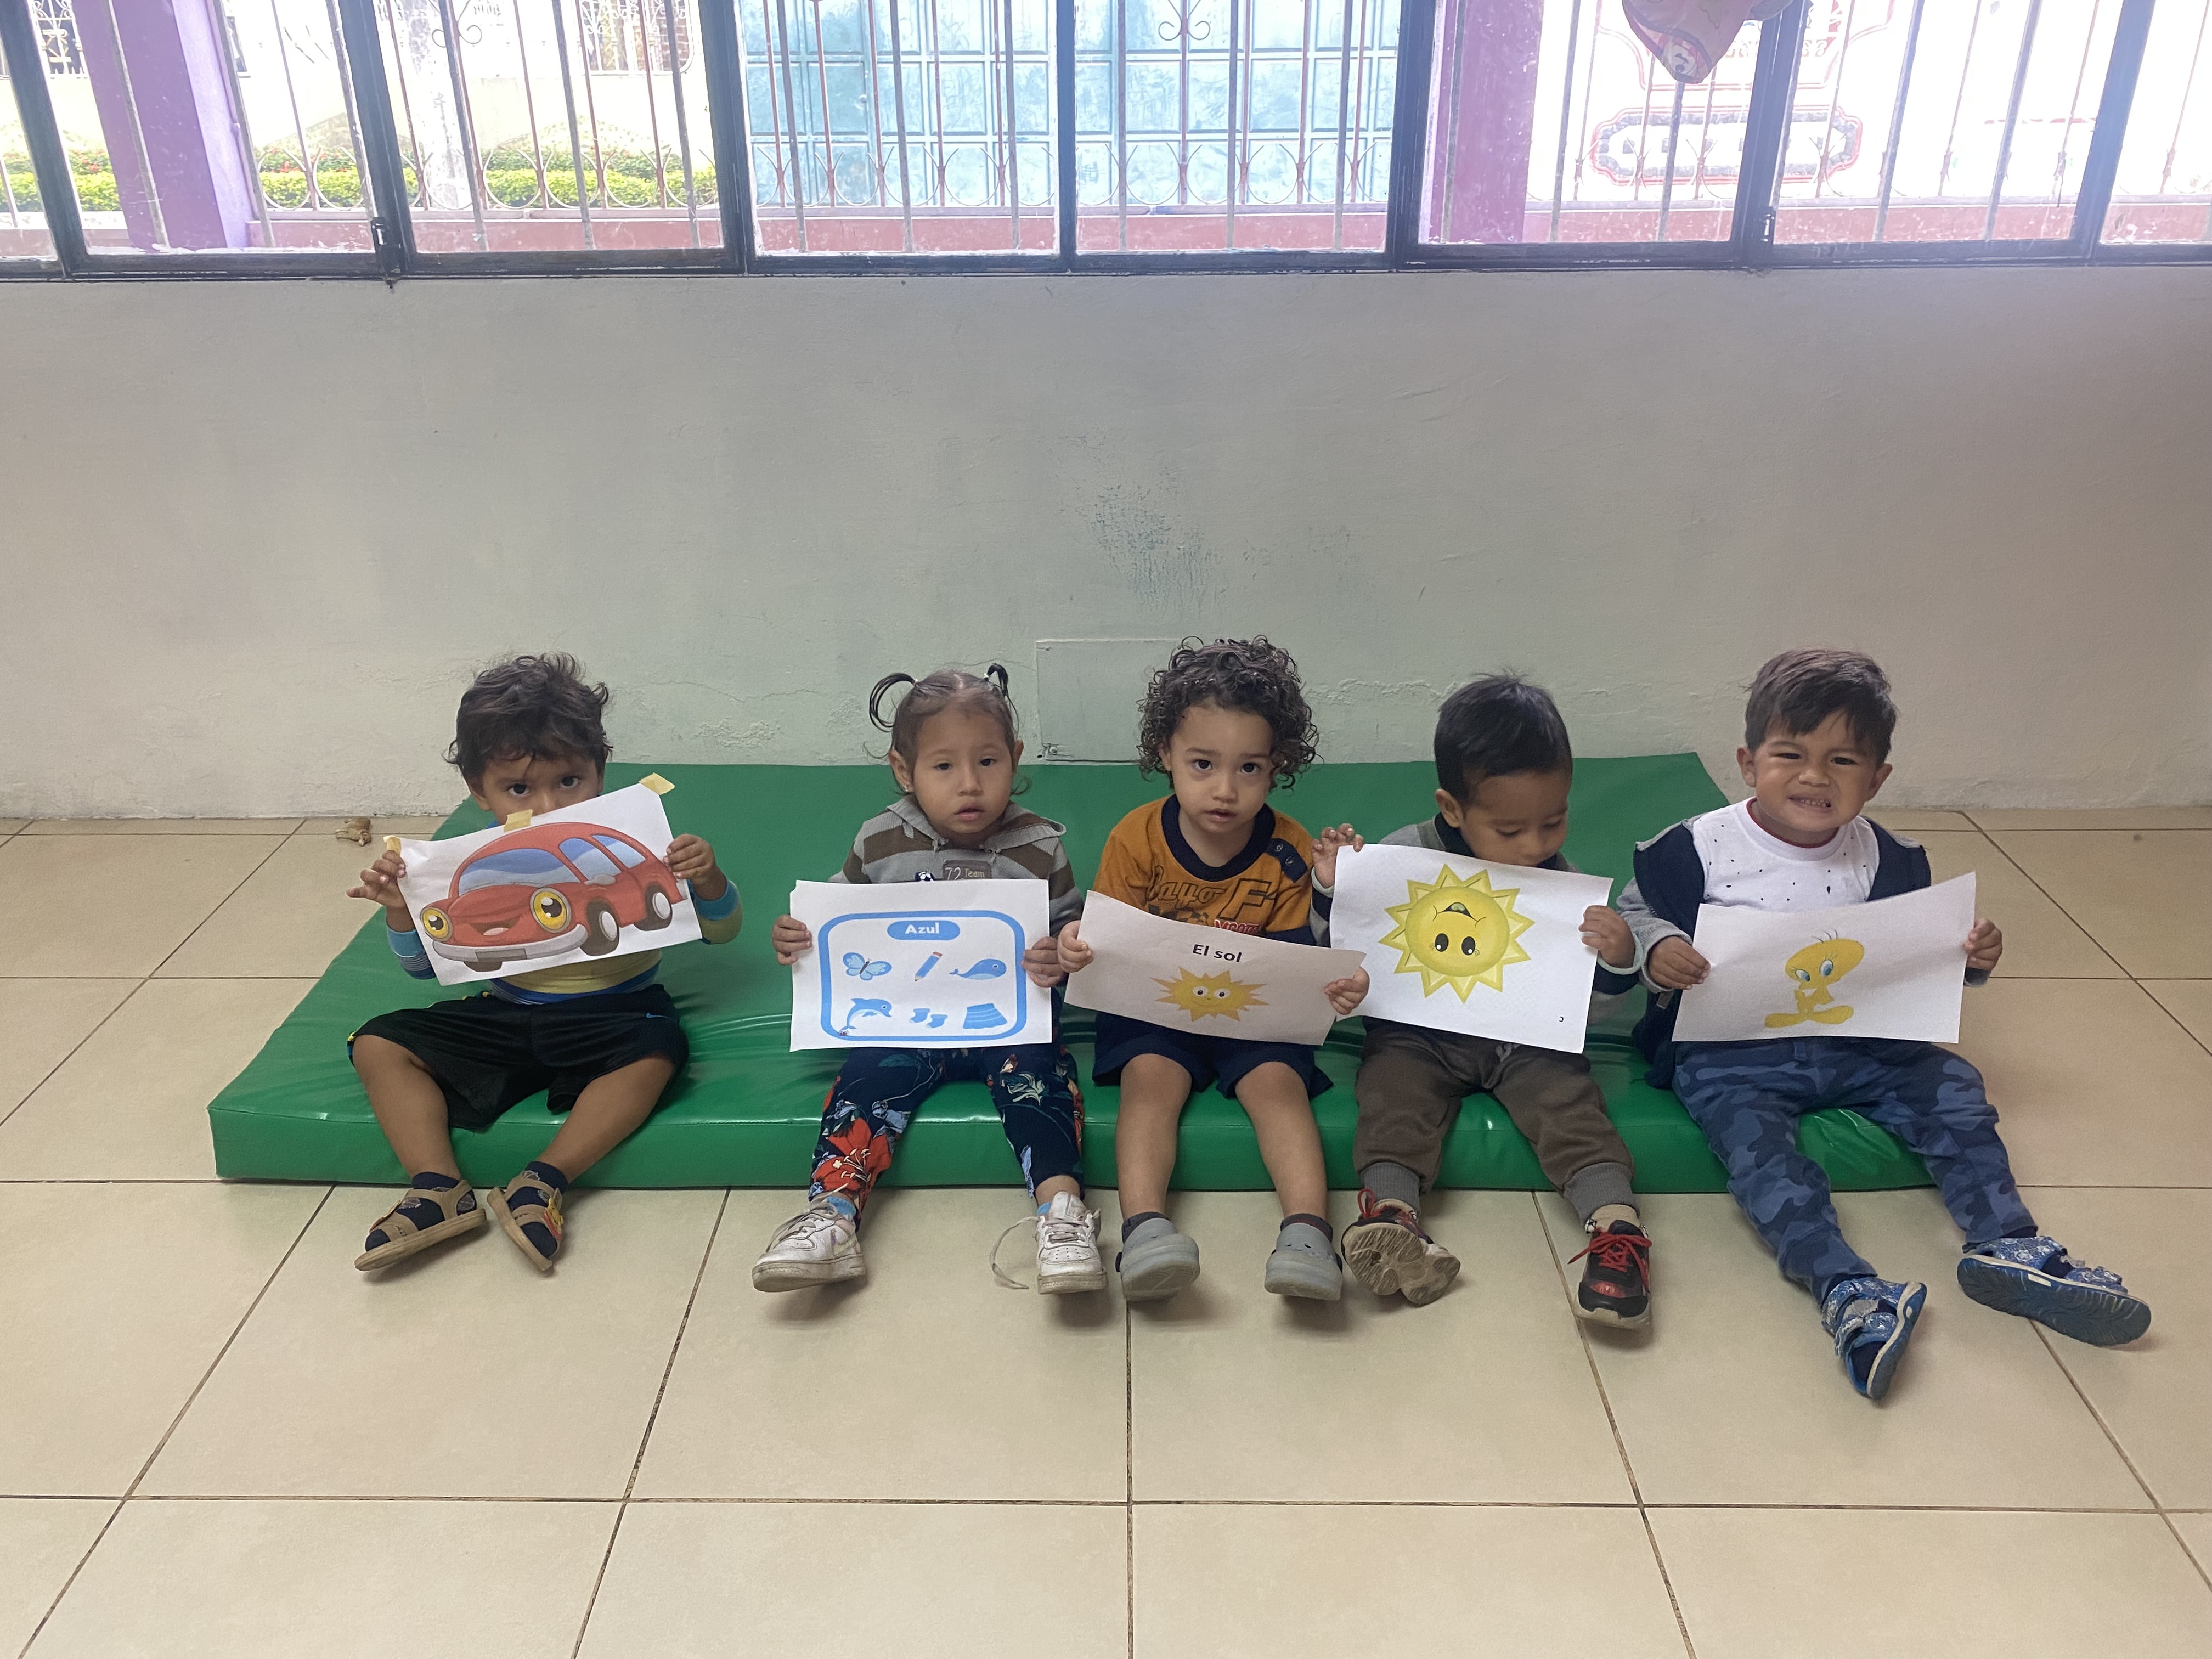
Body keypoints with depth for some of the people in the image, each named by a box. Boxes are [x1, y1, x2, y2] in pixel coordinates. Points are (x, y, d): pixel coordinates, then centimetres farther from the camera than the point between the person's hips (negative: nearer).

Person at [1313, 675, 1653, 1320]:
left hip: (1529, 1039, 1)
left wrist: (1618, 963, -17)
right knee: (1395, 1084, -28)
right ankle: (1390, 1206, -43)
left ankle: (1616, 1219, -35)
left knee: (1566, 1094, -25)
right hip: (1419, 1032, -1)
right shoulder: (1404, 856, -7)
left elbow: (1589, 1003, 5)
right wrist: (1333, 888, -15)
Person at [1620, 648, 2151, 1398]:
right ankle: (1846, 1289, -40)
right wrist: (1658, 951, -22)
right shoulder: (1698, 849, -7)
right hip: (1730, 1052, -4)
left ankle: (2006, 1245, -9)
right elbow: (1634, 913, -1)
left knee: (1951, 1086, -11)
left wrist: (1968, 957, -4)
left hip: (1854, 1044, 5)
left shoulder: (1884, 860, 6)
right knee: (1751, 1137, -29)